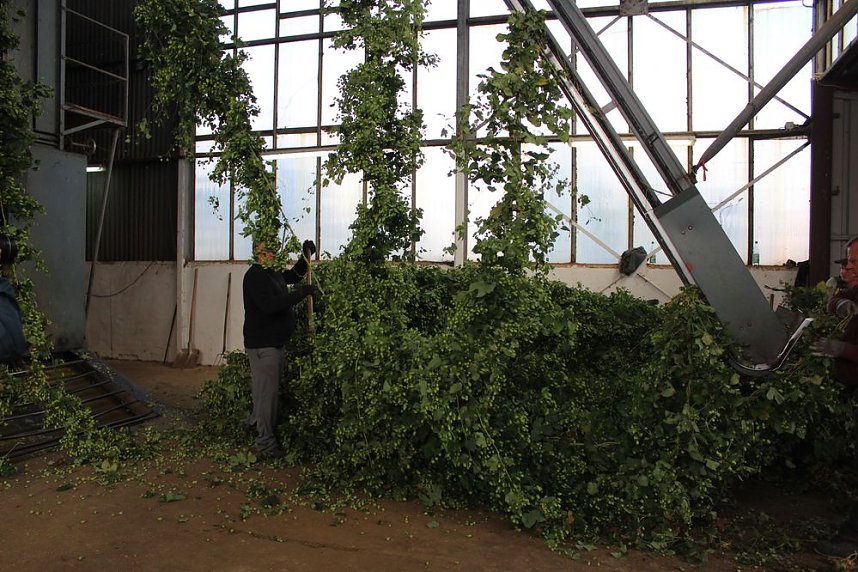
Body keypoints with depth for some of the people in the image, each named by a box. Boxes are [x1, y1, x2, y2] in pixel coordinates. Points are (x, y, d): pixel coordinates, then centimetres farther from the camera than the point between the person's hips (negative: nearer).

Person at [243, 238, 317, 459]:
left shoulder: (272, 273, 14)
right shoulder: (255, 275, -16)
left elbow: (292, 276, 32)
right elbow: (269, 305, -28)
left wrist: (306, 257, 18)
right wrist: (300, 292, -27)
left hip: (274, 342, 10)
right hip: (263, 344, -10)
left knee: (265, 390, 19)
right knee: (267, 391, -5)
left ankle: (255, 424, 34)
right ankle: (266, 445, 3)